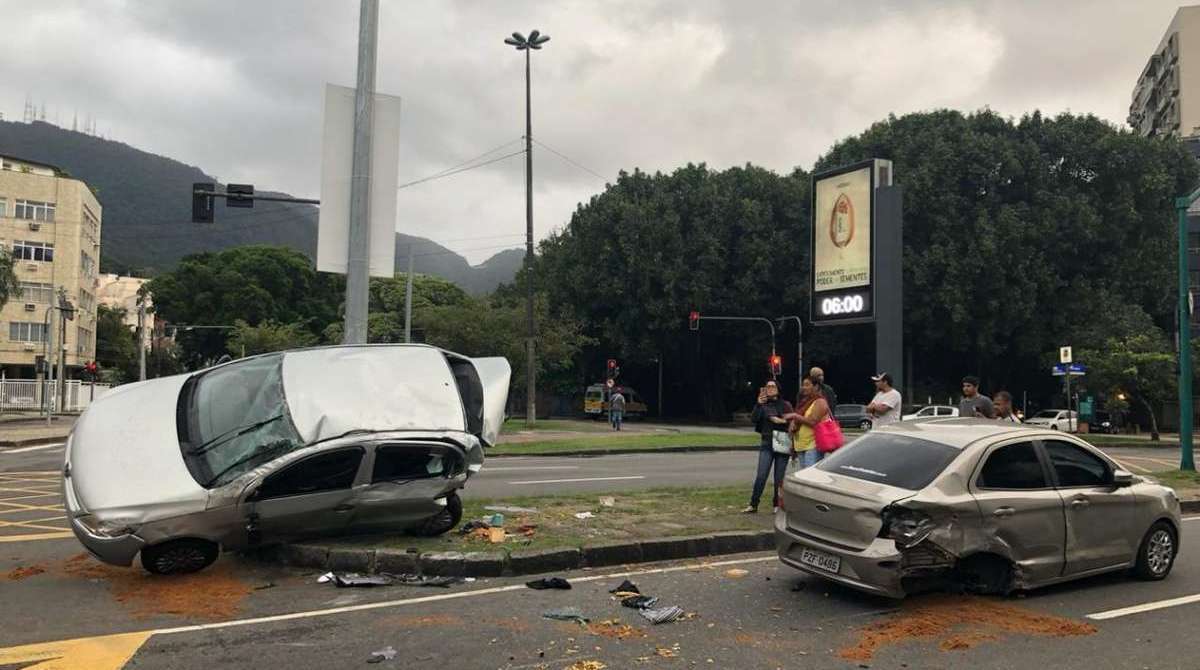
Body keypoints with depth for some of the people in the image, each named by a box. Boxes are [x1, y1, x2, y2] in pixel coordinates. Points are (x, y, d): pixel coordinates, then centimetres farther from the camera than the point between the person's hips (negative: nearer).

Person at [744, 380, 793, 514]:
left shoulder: (786, 405, 3)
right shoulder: (763, 405, 6)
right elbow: (754, 419, -9)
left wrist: (782, 421, -16)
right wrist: (758, 404, -19)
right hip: (767, 444, 1)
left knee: (779, 478, 3)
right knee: (761, 475, -6)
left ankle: (777, 505, 16)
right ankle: (753, 505, 0)